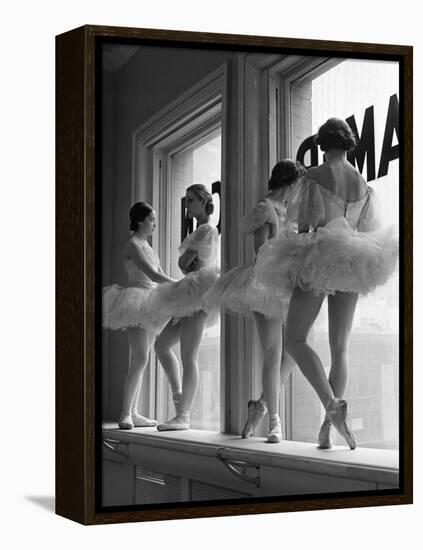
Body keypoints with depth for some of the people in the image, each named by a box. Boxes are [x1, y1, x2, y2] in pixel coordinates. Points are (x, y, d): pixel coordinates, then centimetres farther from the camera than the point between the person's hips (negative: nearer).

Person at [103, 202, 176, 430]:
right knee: (140, 359, -16)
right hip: (136, 304, -9)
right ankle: (125, 414, -16)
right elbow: (152, 275, -18)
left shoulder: (145, 244, 19)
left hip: (148, 305, 9)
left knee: (140, 361, 7)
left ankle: (133, 413, 10)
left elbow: (159, 275, 19)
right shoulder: (132, 244, -9)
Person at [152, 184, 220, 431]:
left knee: (188, 356, -12)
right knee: (161, 345, 15)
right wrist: (192, 270, -6)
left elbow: (183, 262, -11)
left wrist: (189, 266, 7)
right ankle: (178, 394, 18)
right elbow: (186, 264, 13)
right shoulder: (201, 231, 21)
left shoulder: (208, 230, -8)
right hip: (191, 294, 11)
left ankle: (184, 416, -13)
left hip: (198, 291, -11)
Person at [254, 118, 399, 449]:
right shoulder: (363, 183, 9)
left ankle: (331, 403, -19)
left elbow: (305, 225, -11)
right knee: (340, 347, 8)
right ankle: (328, 428, 7)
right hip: (351, 264, 5)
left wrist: (296, 263, -4)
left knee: (295, 339, 3)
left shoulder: (314, 177, -6)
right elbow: (368, 229, 12)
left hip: (319, 260, -5)